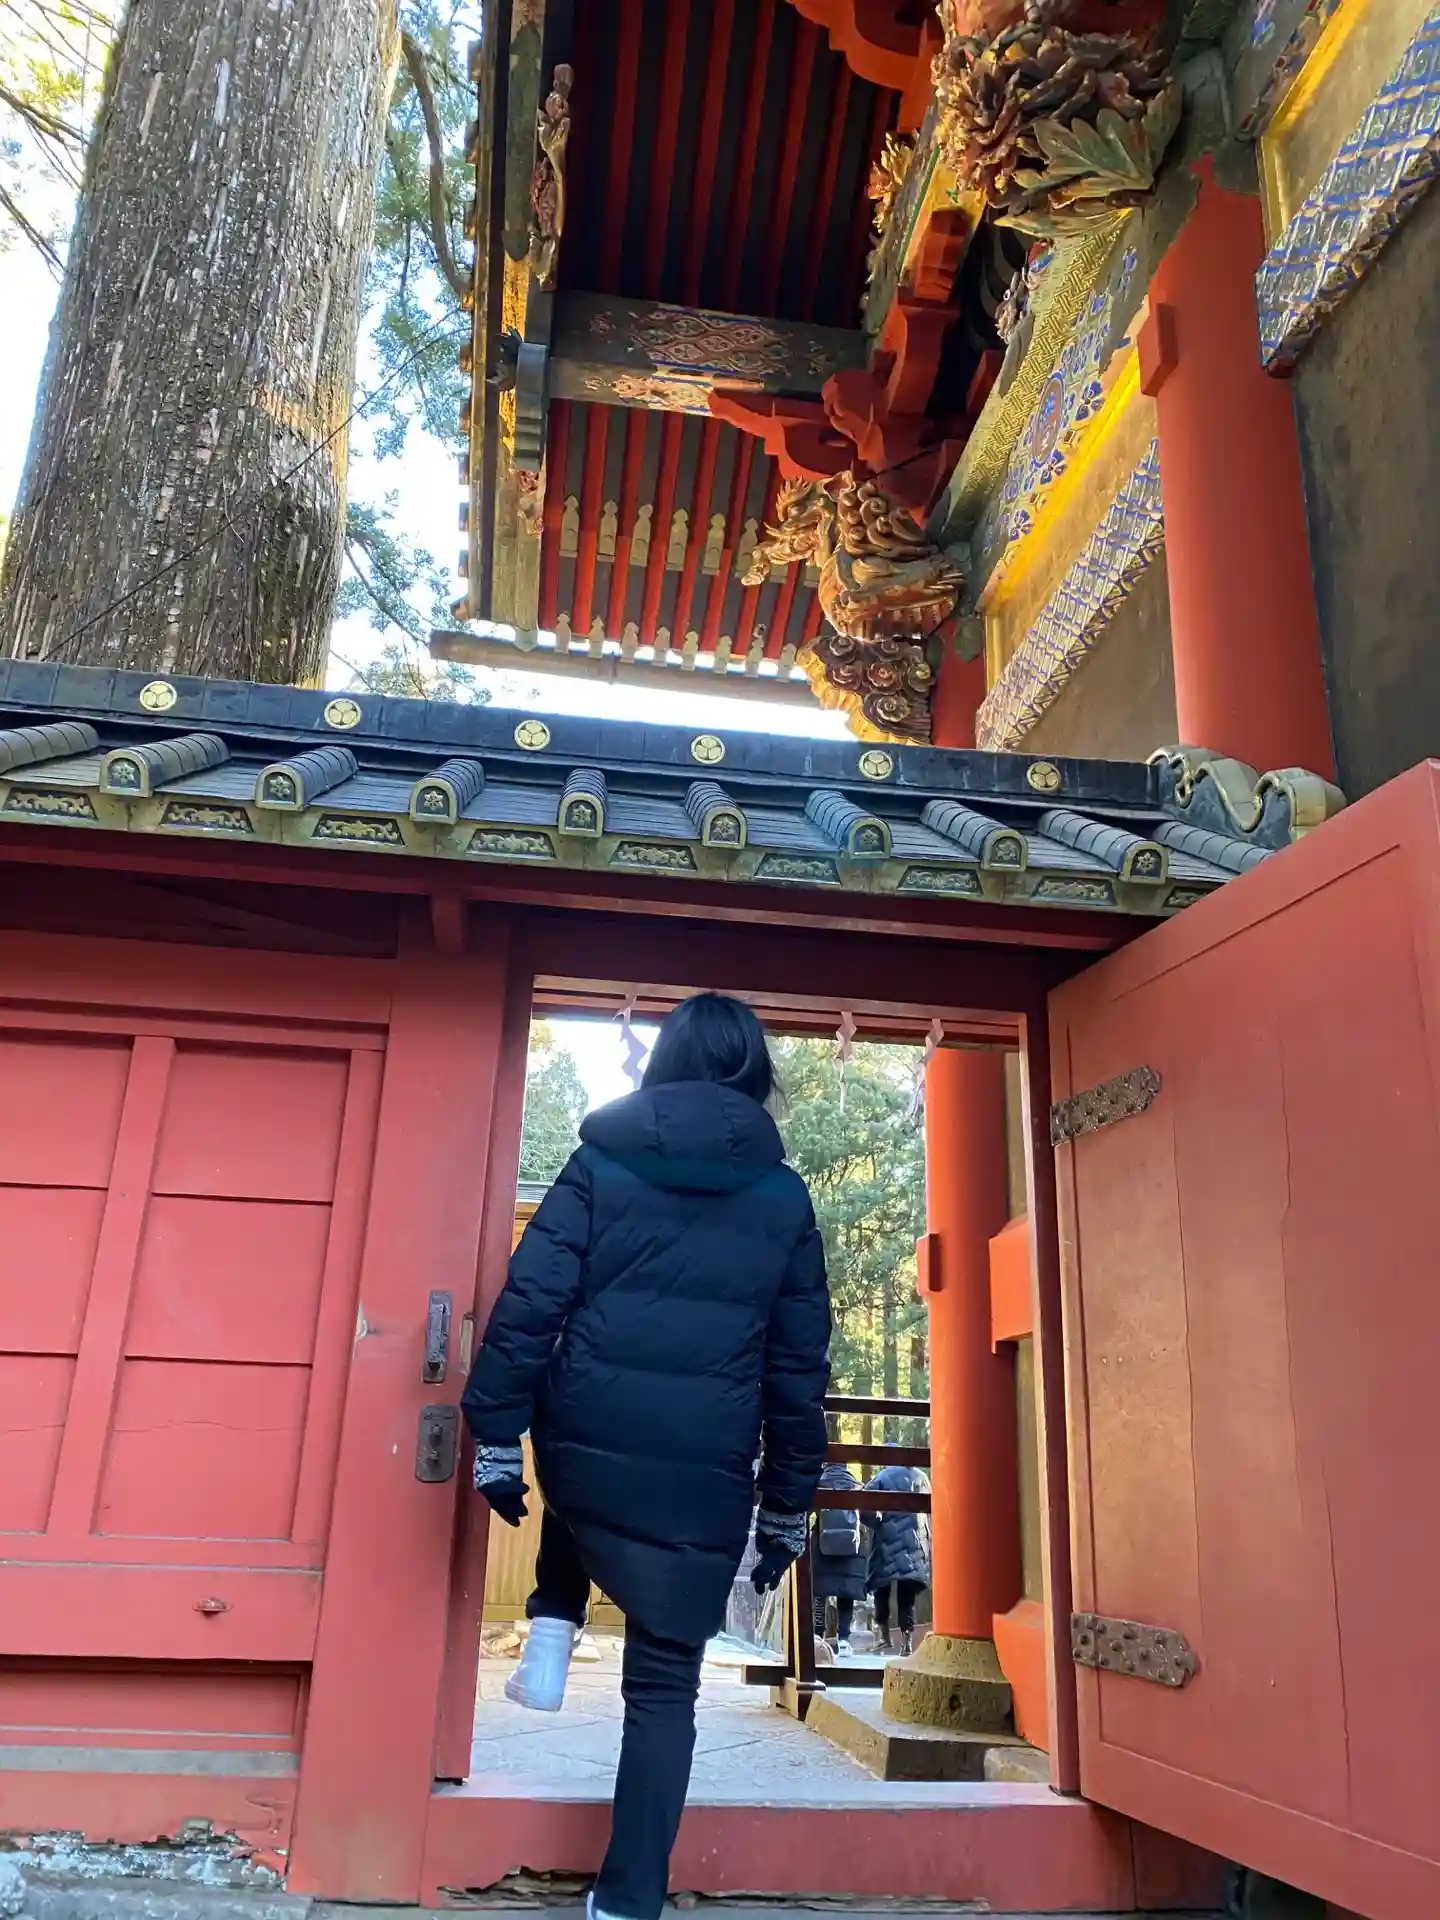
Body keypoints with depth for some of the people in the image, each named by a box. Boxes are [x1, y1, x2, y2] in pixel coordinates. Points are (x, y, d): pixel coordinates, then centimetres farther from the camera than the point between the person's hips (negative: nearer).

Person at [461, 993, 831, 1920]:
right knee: (665, 1686, 13)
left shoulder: (602, 1160, 2)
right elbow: (800, 1368, 7)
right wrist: (789, 1507, 14)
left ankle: (553, 1633, 21)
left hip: (586, 1448, 1)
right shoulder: (785, 1197, 5)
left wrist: (497, 1438, 3)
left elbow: (529, 1304, -4)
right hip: (704, 1478, 0)